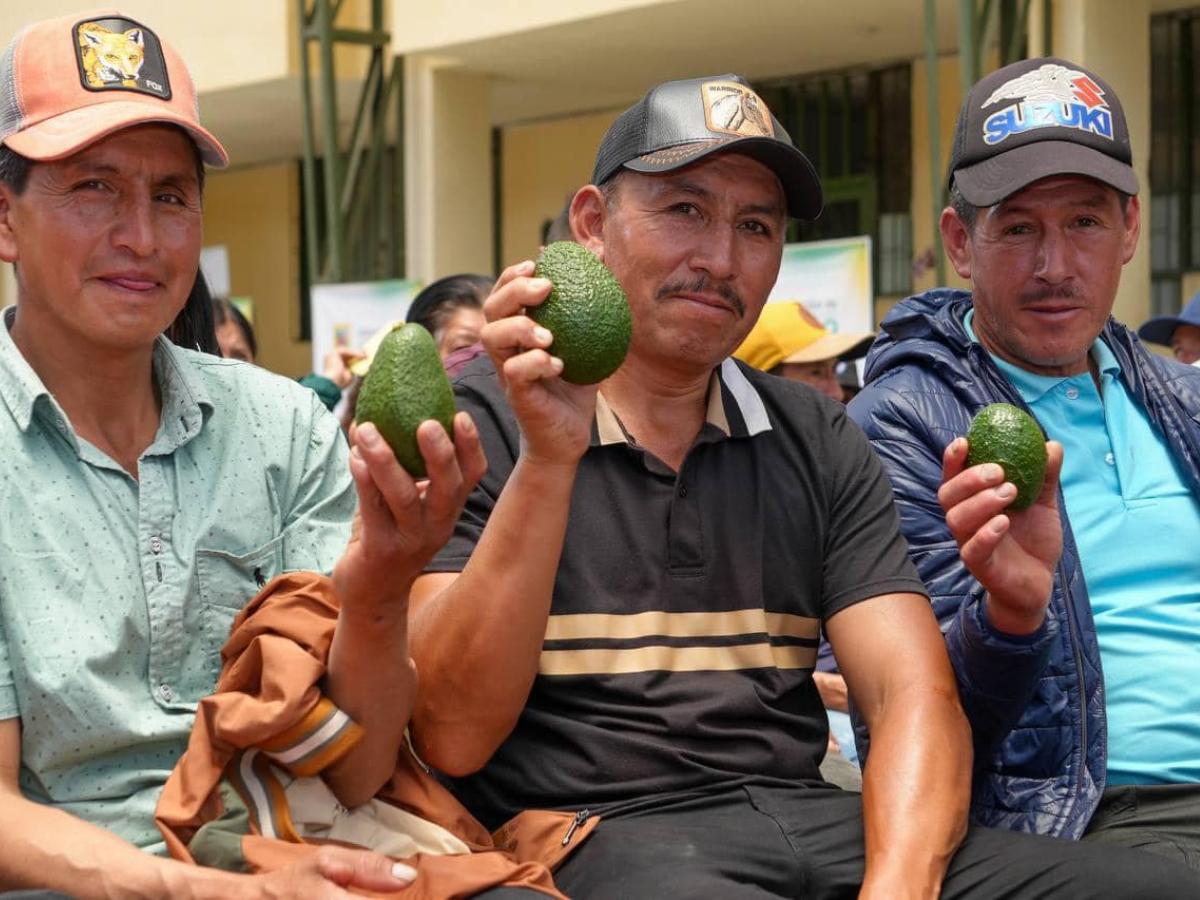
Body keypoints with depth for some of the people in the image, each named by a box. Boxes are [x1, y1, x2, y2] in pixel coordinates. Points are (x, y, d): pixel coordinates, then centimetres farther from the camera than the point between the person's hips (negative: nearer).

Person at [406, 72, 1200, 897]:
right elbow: (452, 738, -10)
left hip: (809, 819, 6)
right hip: (602, 834, -5)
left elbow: (914, 696, 3)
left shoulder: (819, 443, 13)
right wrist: (548, 460, -19)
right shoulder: (477, 424, 0)